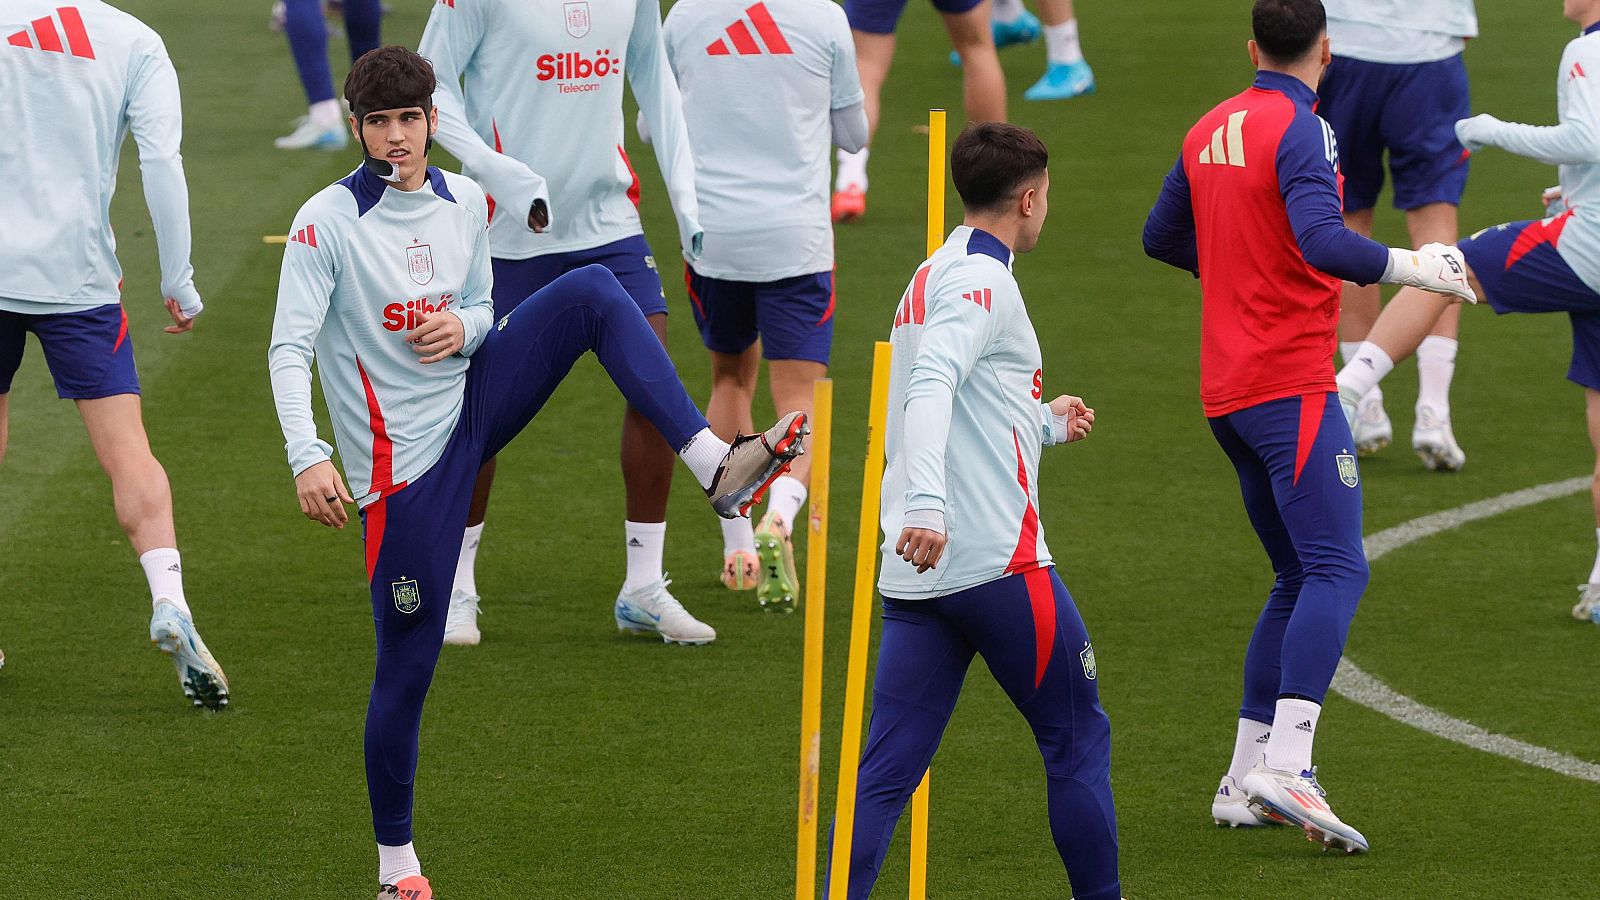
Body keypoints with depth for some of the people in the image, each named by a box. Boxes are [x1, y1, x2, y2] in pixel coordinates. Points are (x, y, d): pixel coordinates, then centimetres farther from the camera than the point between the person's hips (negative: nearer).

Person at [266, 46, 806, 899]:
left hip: (472, 399, 5)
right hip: (402, 461, -5)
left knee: (591, 290, -13)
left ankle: (714, 464, -24)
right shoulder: (326, 221, -12)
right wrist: (308, 460, -30)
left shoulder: (464, 202, 5)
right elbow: (290, 348, -16)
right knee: (407, 661, -3)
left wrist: (463, 328, -9)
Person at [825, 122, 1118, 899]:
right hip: (998, 562, -8)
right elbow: (931, 385, -26)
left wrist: (1045, 424, 38)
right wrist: (926, 505, -37)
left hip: (915, 573, 8)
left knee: (886, 769, 1)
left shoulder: (931, 278, 18)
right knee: (1077, 737, 8)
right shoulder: (981, 280, -9)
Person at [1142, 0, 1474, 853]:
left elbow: (1162, 236, 25)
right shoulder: (1301, 130, -12)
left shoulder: (1210, 130, 13)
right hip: (1290, 382, -9)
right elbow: (1323, 240, -26)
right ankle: (1285, 766, -28)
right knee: (1335, 569, -14)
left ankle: (1245, 777, 11)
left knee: (1299, 576, 15)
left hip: (1226, 388, 9)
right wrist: (1414, 267, -16)